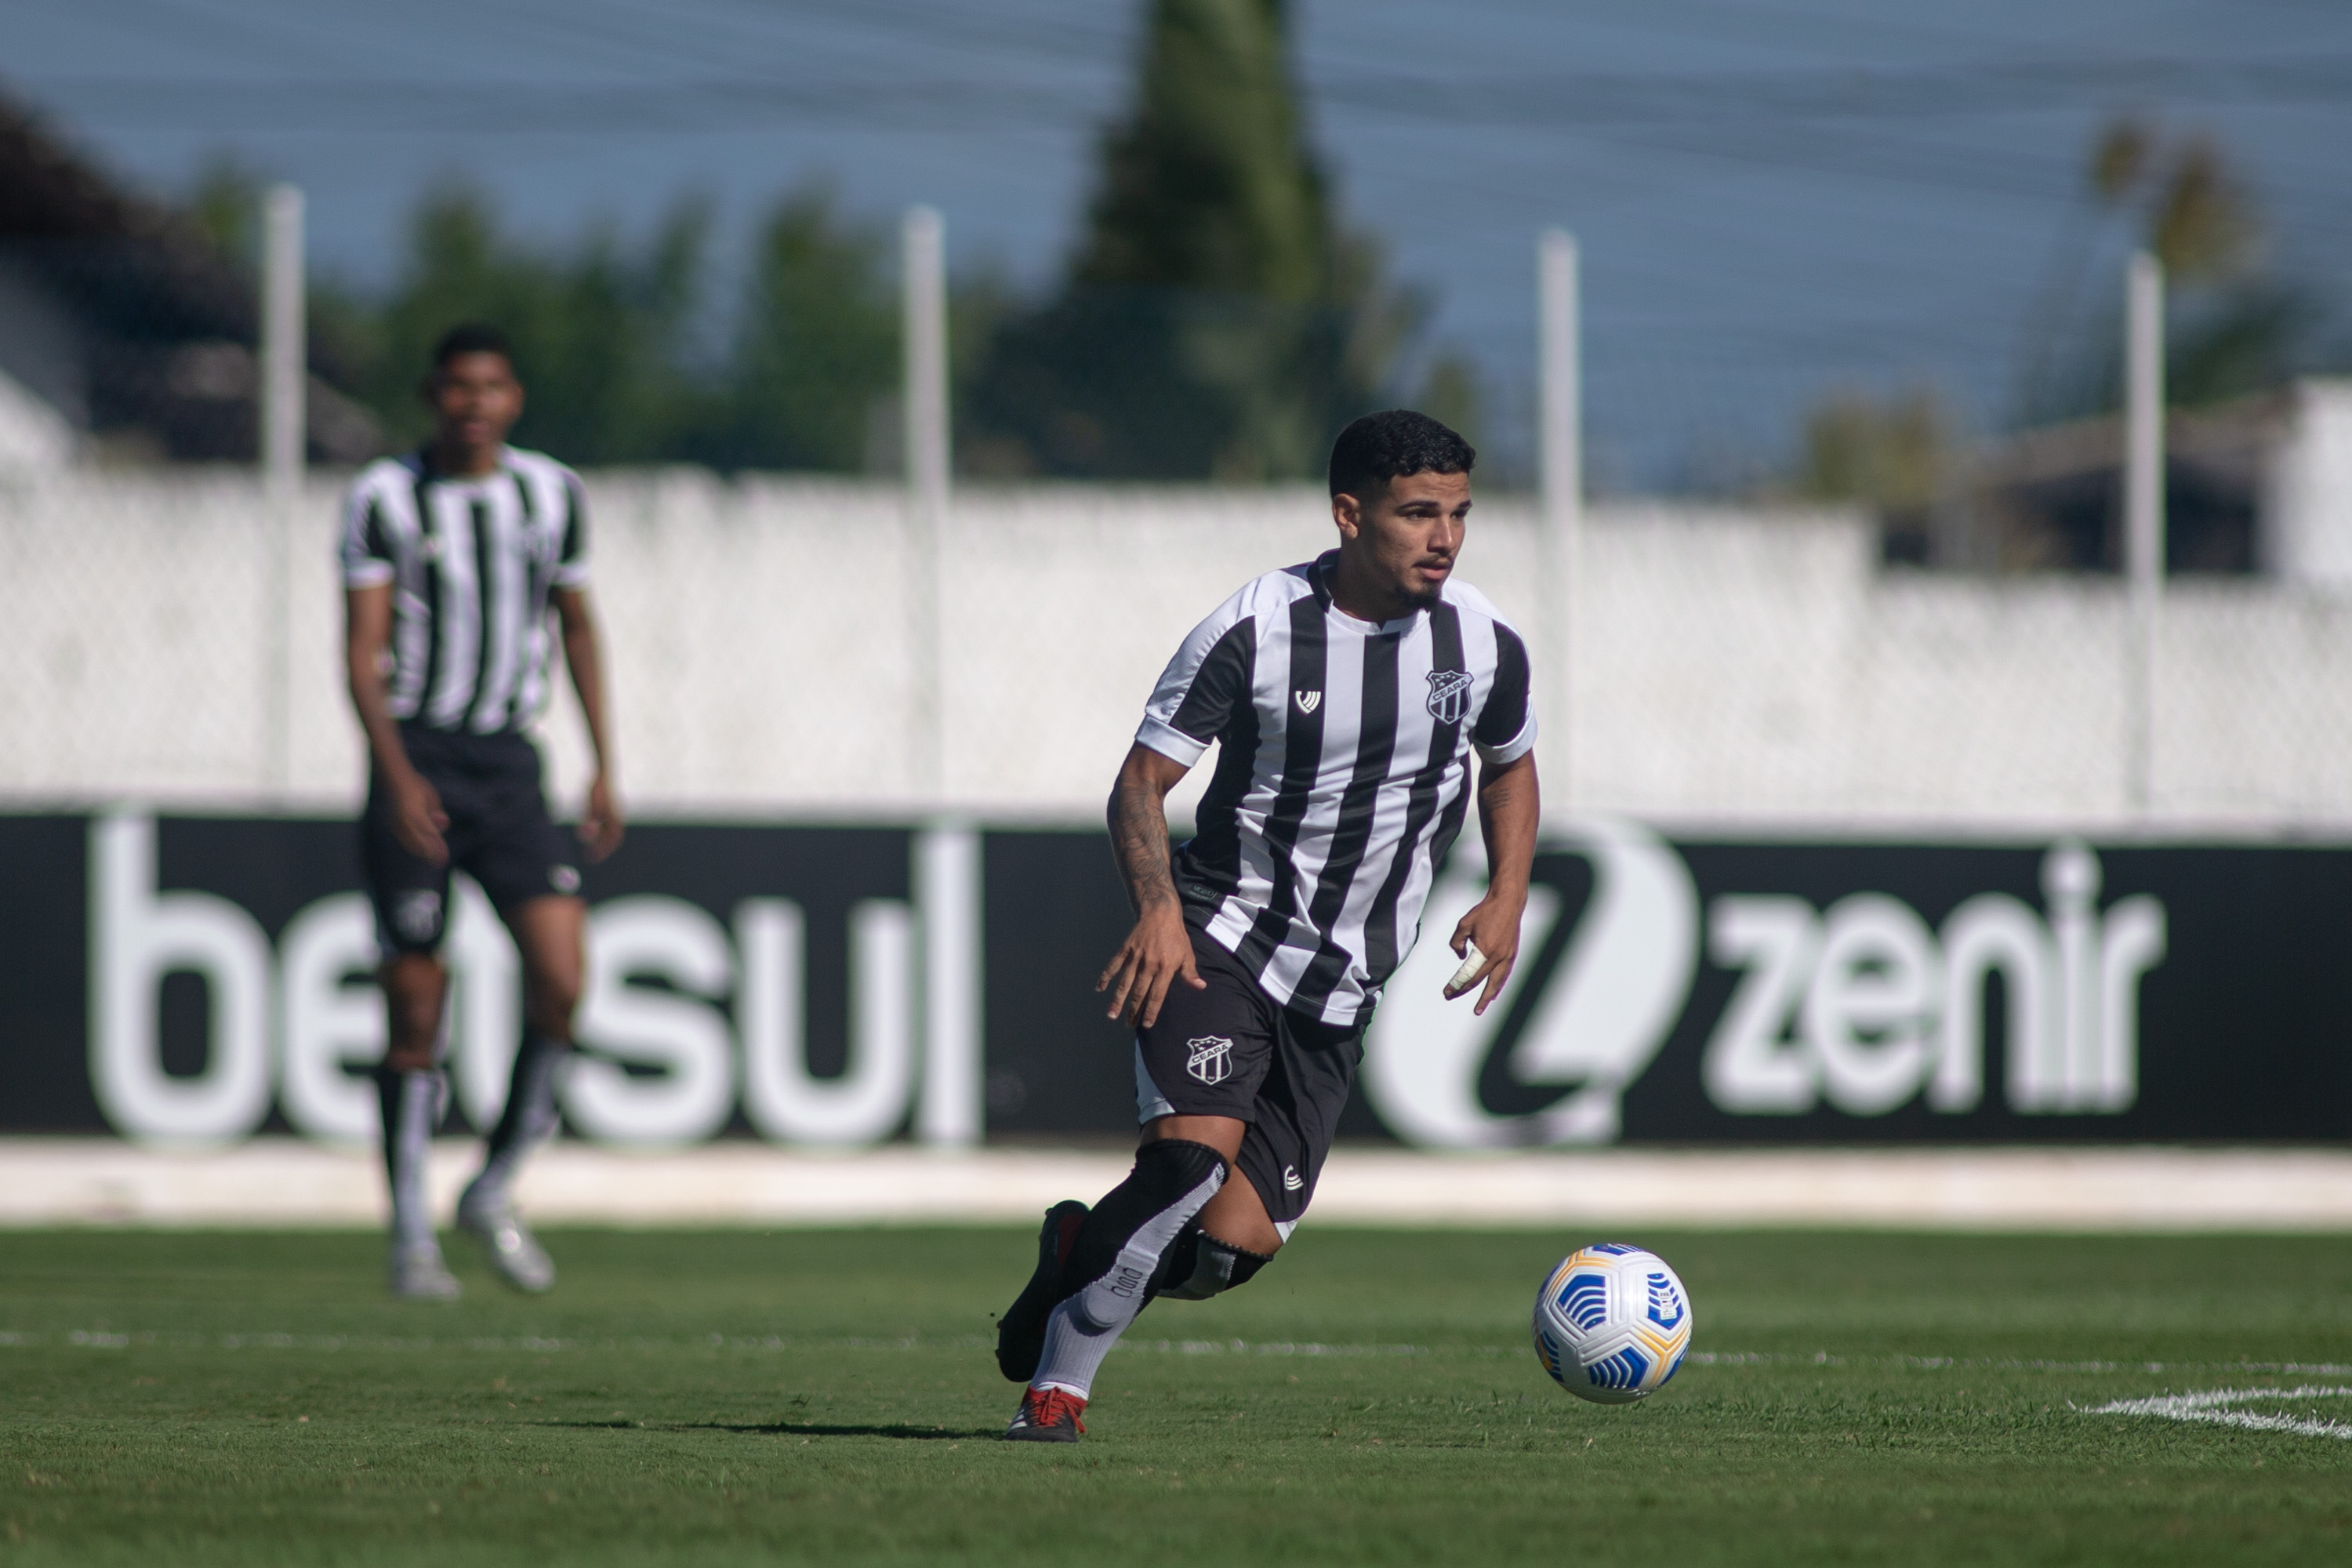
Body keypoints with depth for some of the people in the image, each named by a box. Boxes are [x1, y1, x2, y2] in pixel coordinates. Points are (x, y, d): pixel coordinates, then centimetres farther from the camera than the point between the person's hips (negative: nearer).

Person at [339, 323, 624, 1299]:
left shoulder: (551, 495, 8)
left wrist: (603, 769, 14)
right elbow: (363, 650, -9)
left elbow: (578, 628, 19)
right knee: (415, 1007, -3)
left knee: (560, 982, -14)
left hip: (507, 762, 3)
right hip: (414, 760, -3)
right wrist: (396, 772, -23)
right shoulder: (384, 499, -3)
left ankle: (494, 1193, 4)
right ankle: (411, 1237, 7)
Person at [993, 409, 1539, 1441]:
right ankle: (1059, 1384, -8)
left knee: (1235, 1241, -9)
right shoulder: (1255, 631, -12)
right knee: (1195, 1151, -28)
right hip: (1220, 939, -4)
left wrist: (1506, 899, 1)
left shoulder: (1486, 646, -1)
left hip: (1340, 987, 4)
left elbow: (1510, 771, 19)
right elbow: (1140, 785, -8)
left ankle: (1081, 1256, 24)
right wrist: (1158, 909, -26)